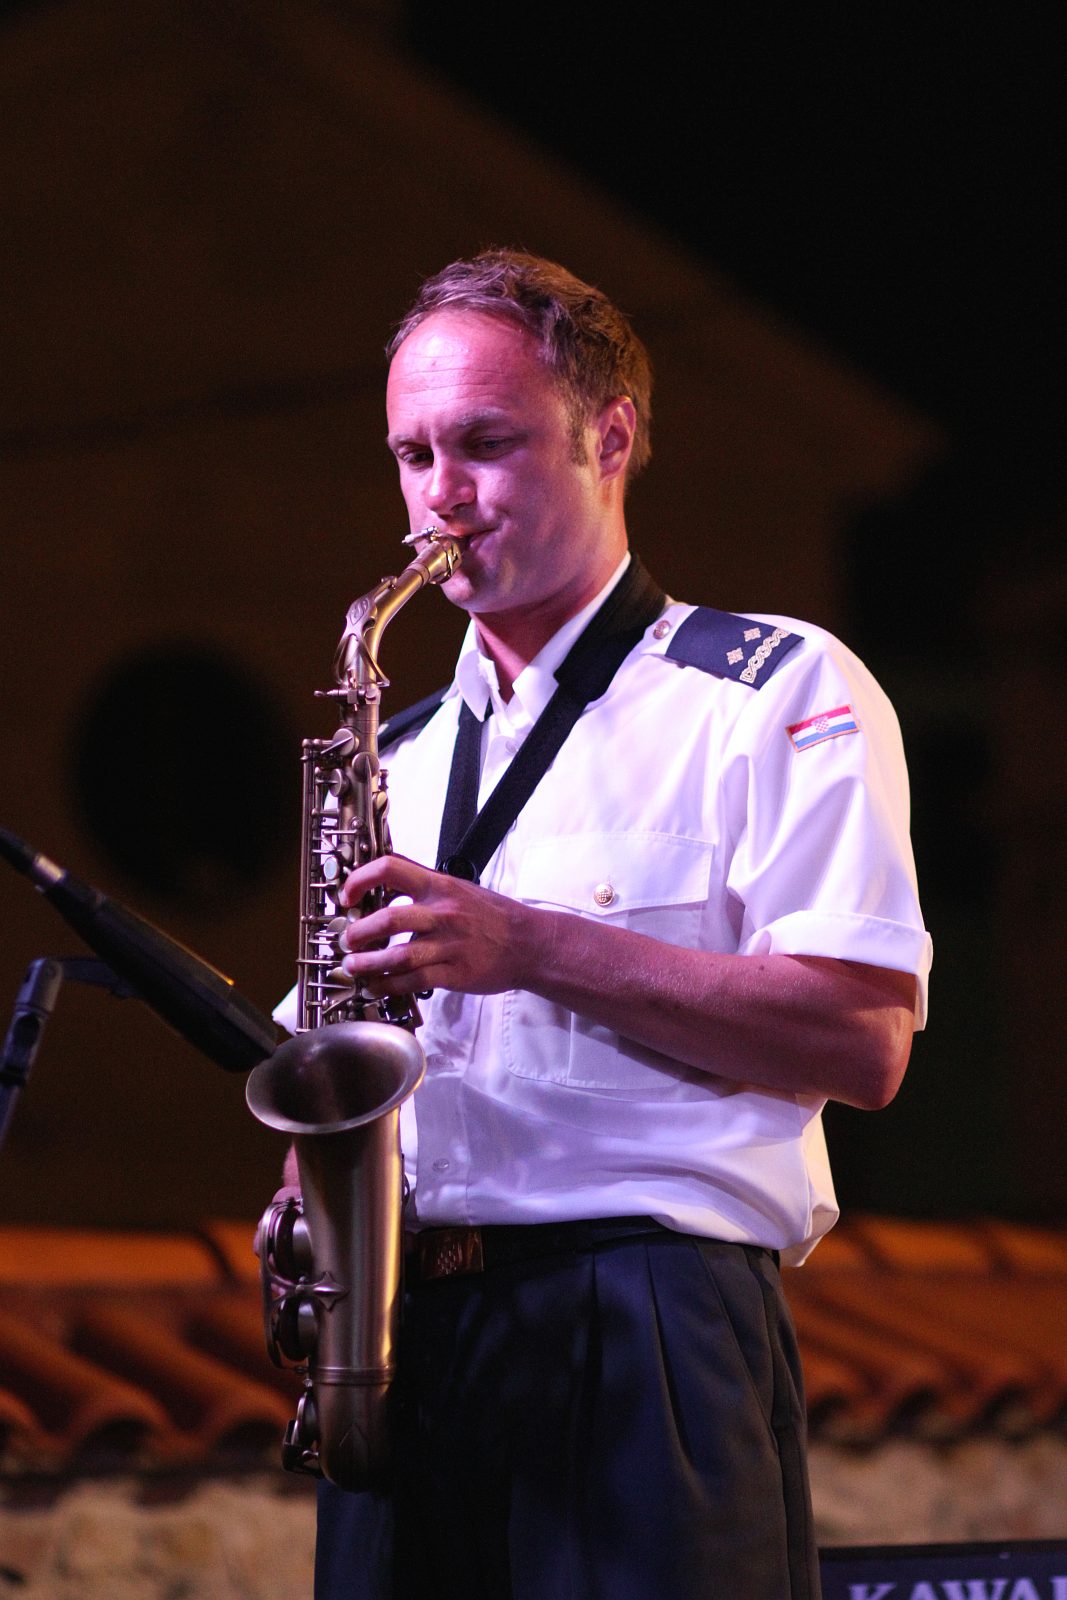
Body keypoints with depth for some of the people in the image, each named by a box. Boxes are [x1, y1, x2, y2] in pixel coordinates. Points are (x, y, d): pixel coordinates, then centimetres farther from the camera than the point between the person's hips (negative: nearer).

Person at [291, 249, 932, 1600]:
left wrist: (532, 946, -14)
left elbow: (864, 1042, -7)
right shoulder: (403, 756, 24)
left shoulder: (779, 691, 4)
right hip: (402, 1332, 5)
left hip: (648, 1324, -5)